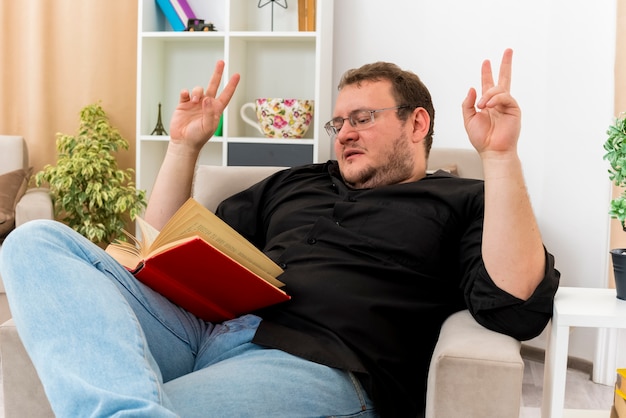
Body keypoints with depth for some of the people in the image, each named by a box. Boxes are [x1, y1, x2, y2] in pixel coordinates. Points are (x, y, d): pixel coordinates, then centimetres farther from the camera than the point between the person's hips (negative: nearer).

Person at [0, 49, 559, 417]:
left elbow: (516, 307, -7)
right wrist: (185, 146, 22)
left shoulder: (461, 203, 15)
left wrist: (499, 155, -11)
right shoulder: (293, 184, 30)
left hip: (316, 366, -8)